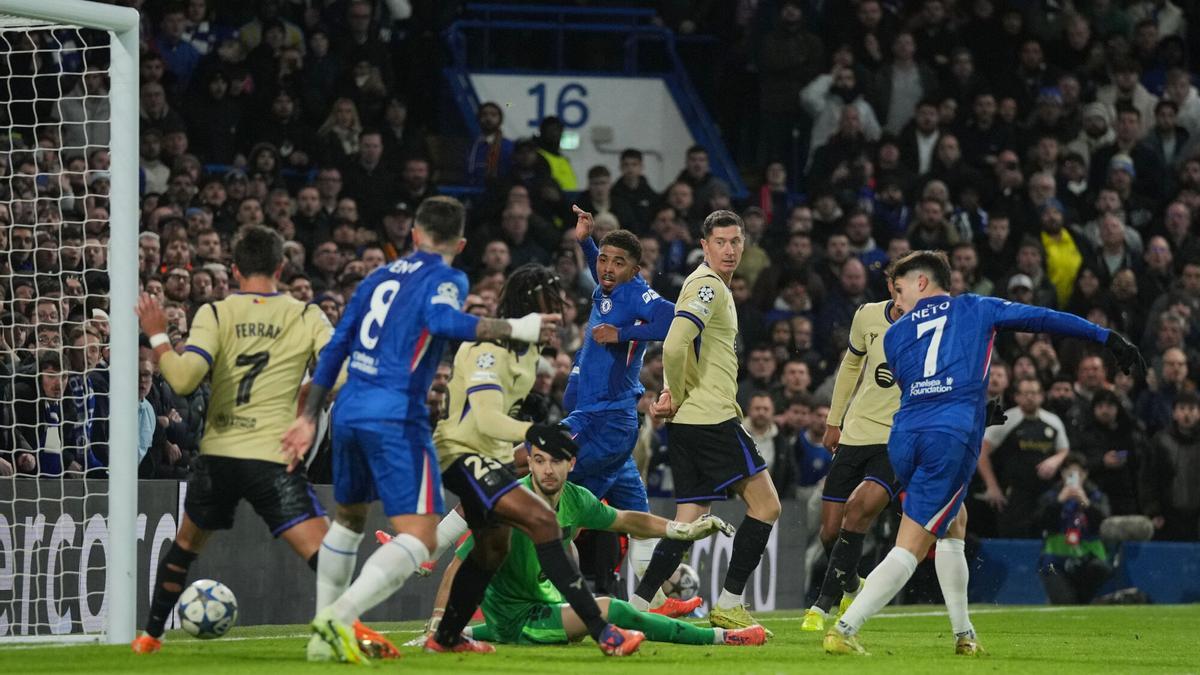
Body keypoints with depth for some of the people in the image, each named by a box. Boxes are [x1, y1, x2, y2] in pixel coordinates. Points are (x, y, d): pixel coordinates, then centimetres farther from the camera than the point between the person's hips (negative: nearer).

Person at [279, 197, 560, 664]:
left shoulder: (381, 276, 19)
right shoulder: (446, 278, 0)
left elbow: (335, 348, 19)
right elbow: (441, 320, -23)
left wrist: (309, 416, 23)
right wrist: (514, 329, -21)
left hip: (349, 411, 7)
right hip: (395, 416, -7)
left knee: (348, 519, 27)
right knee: (419, 538, -9)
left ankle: (323, 636, 25)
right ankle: (338, 617, -27)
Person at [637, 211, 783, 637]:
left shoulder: (713, 287, 21)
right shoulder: (708, 286, -12)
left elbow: (678, 349, 27)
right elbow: (674, 346, -24)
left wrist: (672, 394, 10)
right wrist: (677, 394, -10)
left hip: (688, 423, 10)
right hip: (711, 418, -10)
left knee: (690, 521, 7)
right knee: (764, 503, -5)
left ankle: (638, 605, 0)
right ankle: (728, 605, -5)